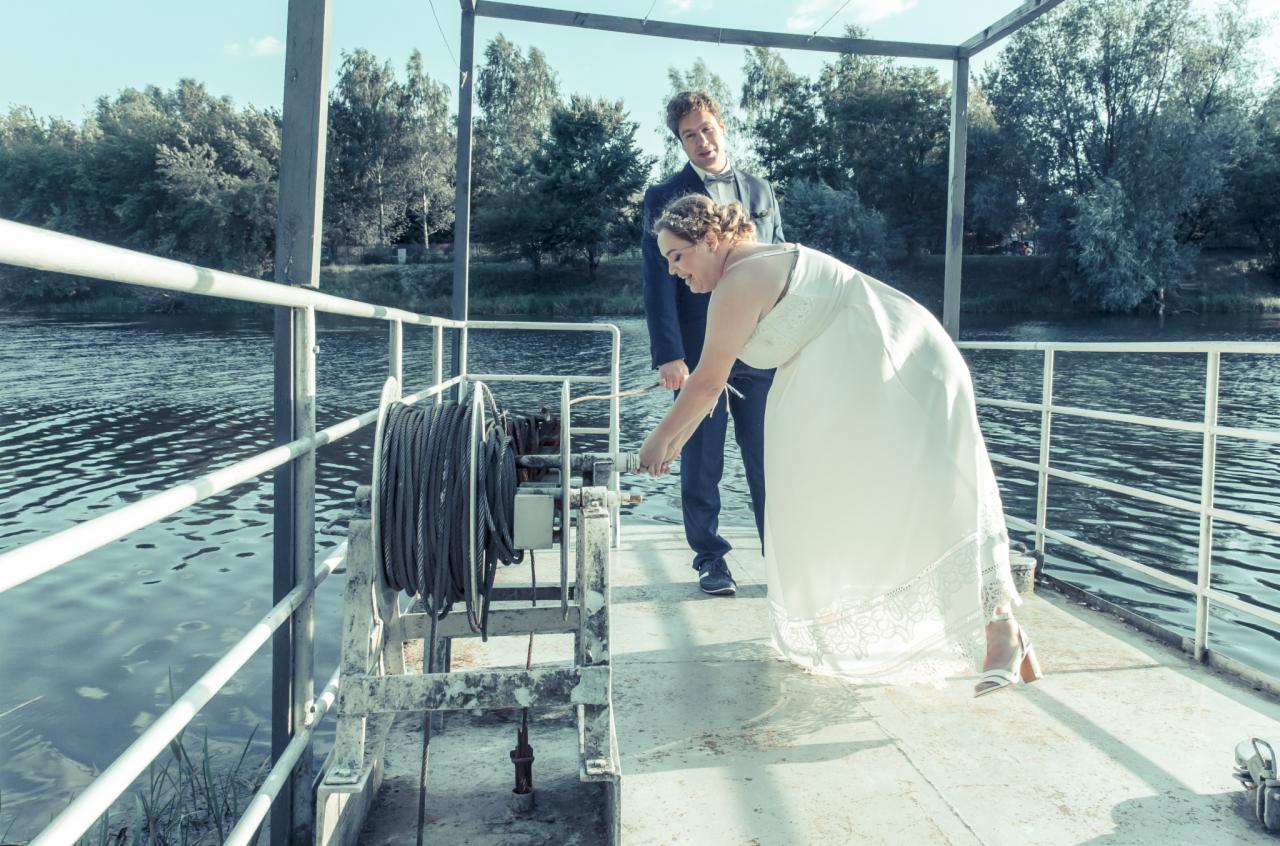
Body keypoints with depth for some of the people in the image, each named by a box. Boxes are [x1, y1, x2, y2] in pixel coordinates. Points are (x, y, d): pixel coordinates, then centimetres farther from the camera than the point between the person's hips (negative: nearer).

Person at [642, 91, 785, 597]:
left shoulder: (760, 191, 14)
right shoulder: (665, 197, 2)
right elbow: (658, 282, -5)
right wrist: (668, 355, -14)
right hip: (698, 353, -2)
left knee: (770, 460, 6)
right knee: (702, 464, 5)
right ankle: (710, 558, 19)